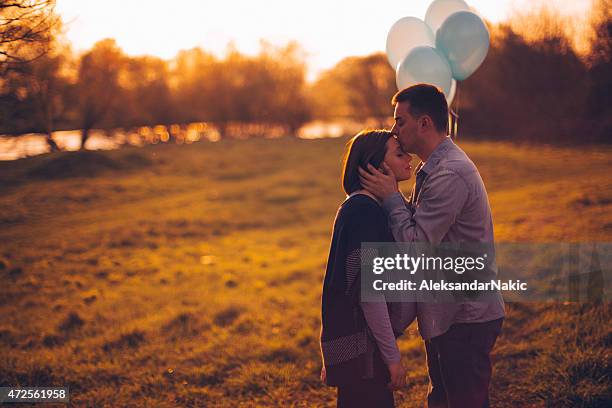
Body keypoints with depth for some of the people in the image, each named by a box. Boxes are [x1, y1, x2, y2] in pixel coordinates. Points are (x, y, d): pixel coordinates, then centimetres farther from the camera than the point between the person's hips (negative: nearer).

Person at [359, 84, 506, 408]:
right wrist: (393, 194, 0)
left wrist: (390, 196, -13)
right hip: (447, 313, 11)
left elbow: (415, 245, -23)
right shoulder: (432, 168, 13)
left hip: (466, 318, -11)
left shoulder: (449, 175, -22)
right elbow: (419, 226, 12)